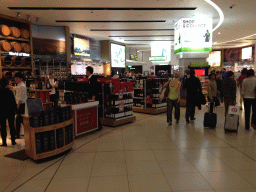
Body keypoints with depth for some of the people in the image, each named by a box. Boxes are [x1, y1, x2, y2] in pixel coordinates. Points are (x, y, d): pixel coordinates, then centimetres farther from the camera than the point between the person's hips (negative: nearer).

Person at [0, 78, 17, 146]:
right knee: (11, 126, 9)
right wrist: (15, 109, 5)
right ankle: (13, 141, 15)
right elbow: (13, 102, -6)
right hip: (10, 111, 0)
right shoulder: (10, 92, -9)